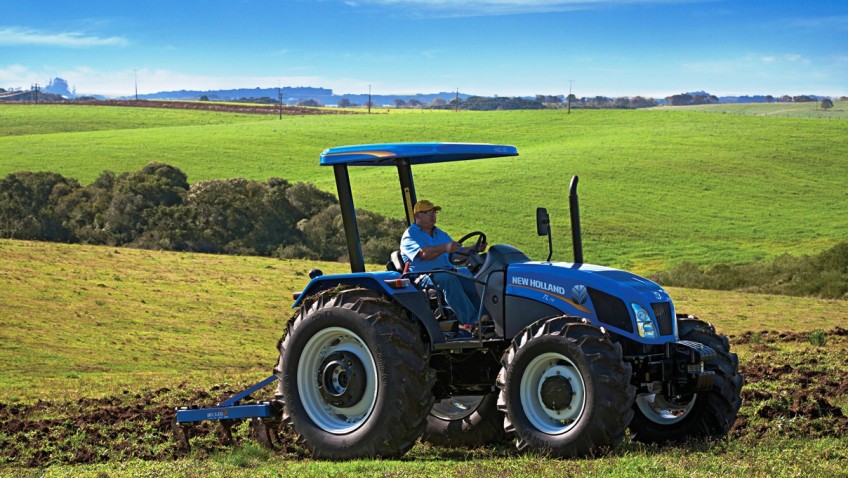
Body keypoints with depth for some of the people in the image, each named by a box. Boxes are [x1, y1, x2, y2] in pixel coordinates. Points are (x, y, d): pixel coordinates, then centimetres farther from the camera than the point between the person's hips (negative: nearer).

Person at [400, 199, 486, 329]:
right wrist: (445, 248, -34)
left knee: (472, 276, -22)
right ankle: (470, 321, -45)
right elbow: (424, 253, -18)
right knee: (447, 278, -37)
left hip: (448, 271, 7)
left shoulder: (441, 234, 27)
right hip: (424, 276, -7)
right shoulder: (410, 235, 1)